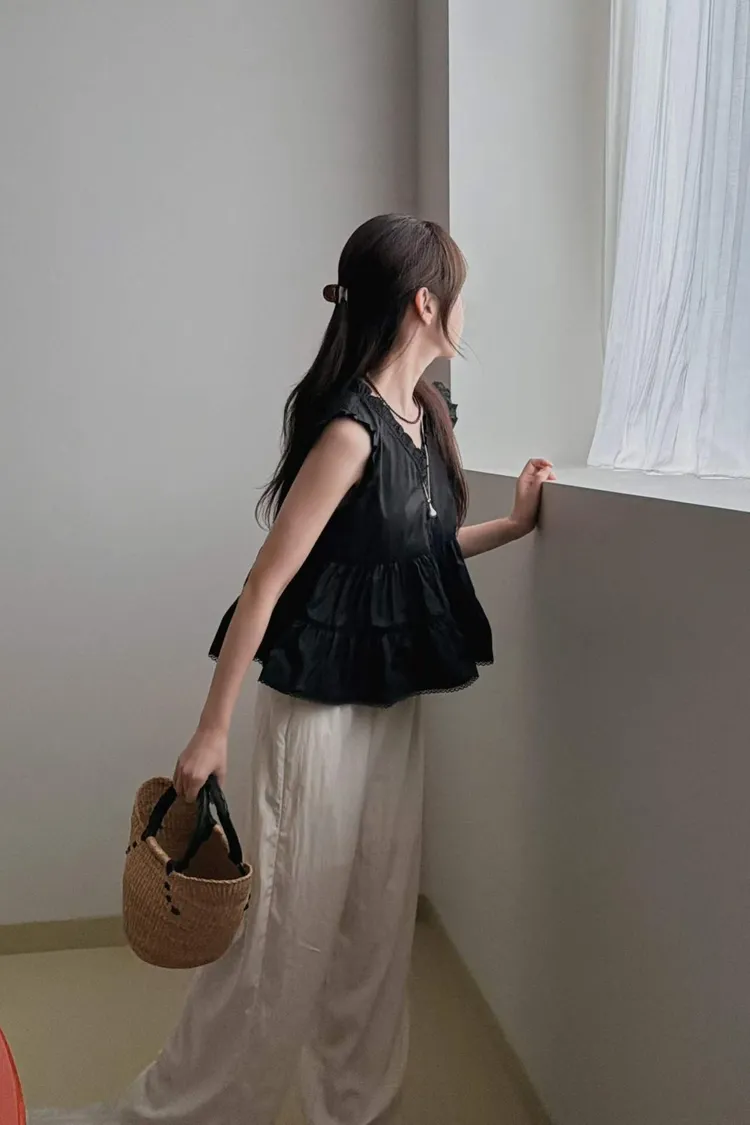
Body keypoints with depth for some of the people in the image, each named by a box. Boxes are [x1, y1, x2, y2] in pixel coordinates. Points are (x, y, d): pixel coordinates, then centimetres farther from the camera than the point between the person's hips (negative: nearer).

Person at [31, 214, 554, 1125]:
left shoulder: (426, 414, 5)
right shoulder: (350, 432, -20)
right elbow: (265, 584, -19)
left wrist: (515, 523, 19)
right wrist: (212, 729, -17)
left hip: (397, 701, 8)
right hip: (320, 707, -8)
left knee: (380, 921, 16)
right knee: (289, 928, 4)